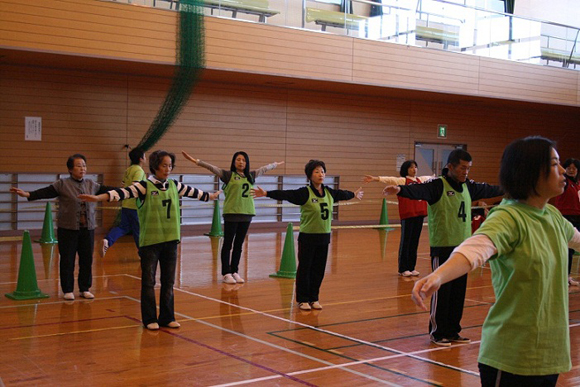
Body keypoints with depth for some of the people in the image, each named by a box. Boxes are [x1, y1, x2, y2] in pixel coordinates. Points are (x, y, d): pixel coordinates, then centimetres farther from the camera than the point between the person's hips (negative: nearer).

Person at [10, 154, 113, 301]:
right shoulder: (62, 184, -4)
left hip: (88, 229, 4)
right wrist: (27, 194, -26)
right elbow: (45, 192, -12)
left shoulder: (91, 184, 8)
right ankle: (68, 290, 15)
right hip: (68, 229, -4)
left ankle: (85, 289, 21)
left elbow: (107, 190, 13)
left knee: (87, 260, 8)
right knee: (67, 261, 3)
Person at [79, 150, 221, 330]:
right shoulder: (144, 186, -7)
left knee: (168, 281, 10)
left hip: (171, 240, 5)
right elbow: (123, 192, -21)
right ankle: (150, 319, 14)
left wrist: (210, 196, 38)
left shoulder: (174, 185, 9)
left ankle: (167, 318, 21)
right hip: (150, 241, -5)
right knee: (148, 281, 3)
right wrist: (98, 197, -34)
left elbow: (193, 192, 24)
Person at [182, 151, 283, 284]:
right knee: (228, 244, 1)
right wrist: (196, 161, -22)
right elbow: (212, 168, -12)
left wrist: (276, 164, 39)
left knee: (239, 244, 10)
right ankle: (226, 273, 7)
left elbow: (264, 168, 26)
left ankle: (234, 271, 19)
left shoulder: (250, 175, 12)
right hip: (231, 213, -5)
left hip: (247, 214, 5)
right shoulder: (228, 175, -2)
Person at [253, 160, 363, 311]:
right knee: (304, 269, 2)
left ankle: (313, 298, 24)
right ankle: (302, 300, 13)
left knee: (318, 270, 11)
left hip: (324, 237, 5)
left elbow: (342, 194, 26)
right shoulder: (305, 193, -12)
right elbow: (285, 194, -21)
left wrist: (354, 194, 44)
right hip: (307, 237, -5)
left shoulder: (329, 192, 6)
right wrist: (266, 193, -32)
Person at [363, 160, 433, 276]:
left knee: (415, 242, 10)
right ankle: (403, 269, 7)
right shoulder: (402, 181, -4)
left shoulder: (421, 180, 14)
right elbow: (389, 179, -19)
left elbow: (430, 178, 34)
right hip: (407, 215, -6)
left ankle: (411, 268, 18)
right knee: (405, 242, 0)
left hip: (419, 215, 6)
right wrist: (375, 178, -34)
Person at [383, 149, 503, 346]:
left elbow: (489, 189, 29)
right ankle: (437, 332, 11)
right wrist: (400, 189, -48)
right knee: (441, 291, -1)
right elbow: (418, 190, -28)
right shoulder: (437, 186, -10)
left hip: (463, 247, 7)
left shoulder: (468, 187, 12)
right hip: (442, 247, -7)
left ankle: (452, 331, 23)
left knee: (459, 293, 11)